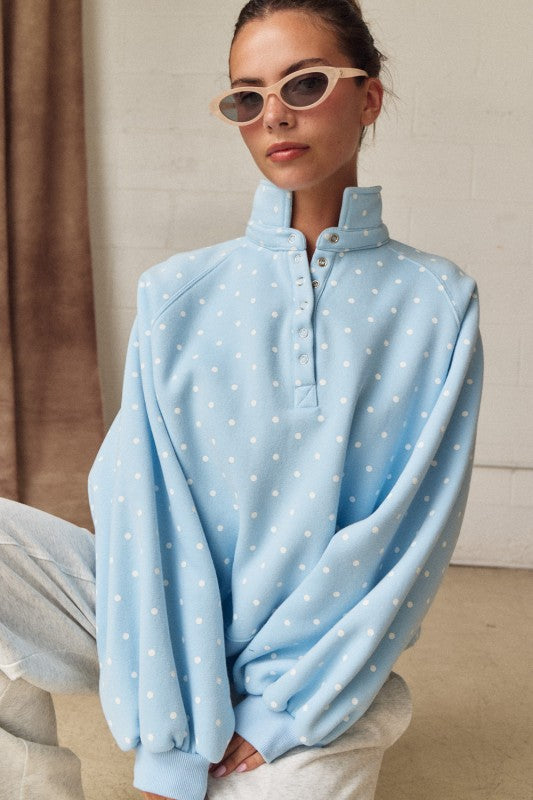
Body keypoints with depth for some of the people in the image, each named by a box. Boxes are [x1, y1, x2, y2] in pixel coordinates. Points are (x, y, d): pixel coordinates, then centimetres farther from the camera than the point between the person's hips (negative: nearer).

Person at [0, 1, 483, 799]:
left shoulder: (437, 303, -3)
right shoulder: (177, 294, -2)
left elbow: (413, 535, -8)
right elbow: (142, 507, -10)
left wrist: (281, 711, -13)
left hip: (321, 678, -1)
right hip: (171, 630, 2)